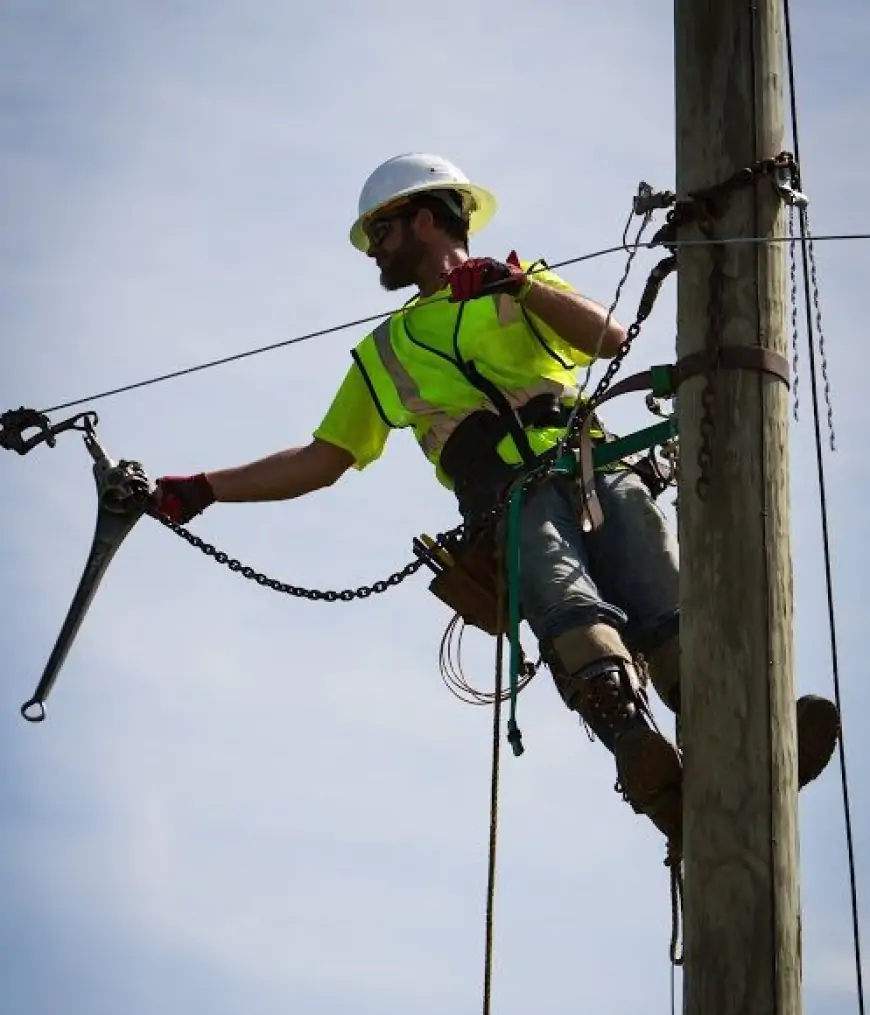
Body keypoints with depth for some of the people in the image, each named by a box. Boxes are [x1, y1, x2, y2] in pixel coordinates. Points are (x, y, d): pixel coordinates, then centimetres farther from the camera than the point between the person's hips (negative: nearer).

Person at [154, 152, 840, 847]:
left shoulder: (521, 286, 27)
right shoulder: (383, 352, 34)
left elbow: (611, 338, 9)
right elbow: (320, 461, 33)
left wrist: (518, 284, -2)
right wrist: (202, 490, 25)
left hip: (595, 470, 1)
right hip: (508, 498, -1)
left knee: (668, 607, -29)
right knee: (567, 604, -35)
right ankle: (641, 754, -62)